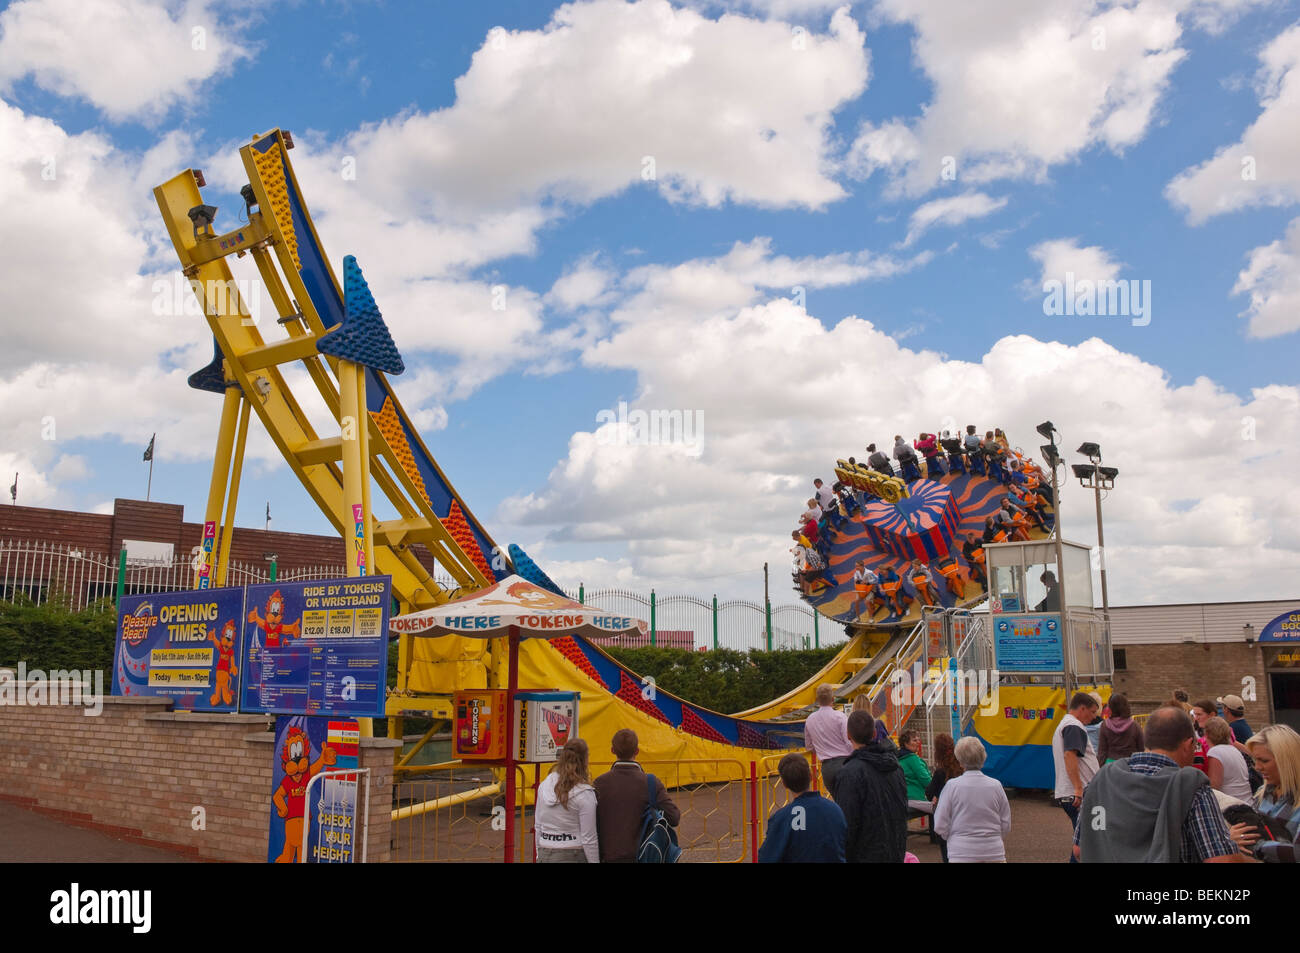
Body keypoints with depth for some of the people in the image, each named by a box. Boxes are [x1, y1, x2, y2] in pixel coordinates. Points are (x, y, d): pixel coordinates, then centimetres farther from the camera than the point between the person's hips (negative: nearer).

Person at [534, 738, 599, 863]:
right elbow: (589, 838, -11)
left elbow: (538, 827, 11)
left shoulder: (544, 786, 2)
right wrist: (594, 861, -2)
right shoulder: (584, 793, -13)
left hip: (545, 856, 5)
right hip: (573, 856, -5)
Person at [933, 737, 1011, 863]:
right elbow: (1006, 826, 7)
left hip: (962, 854, -2)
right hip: (994, 853, 2)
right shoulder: (996, 786, -1)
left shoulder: (952, 786, -8)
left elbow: (940, 827, -4)